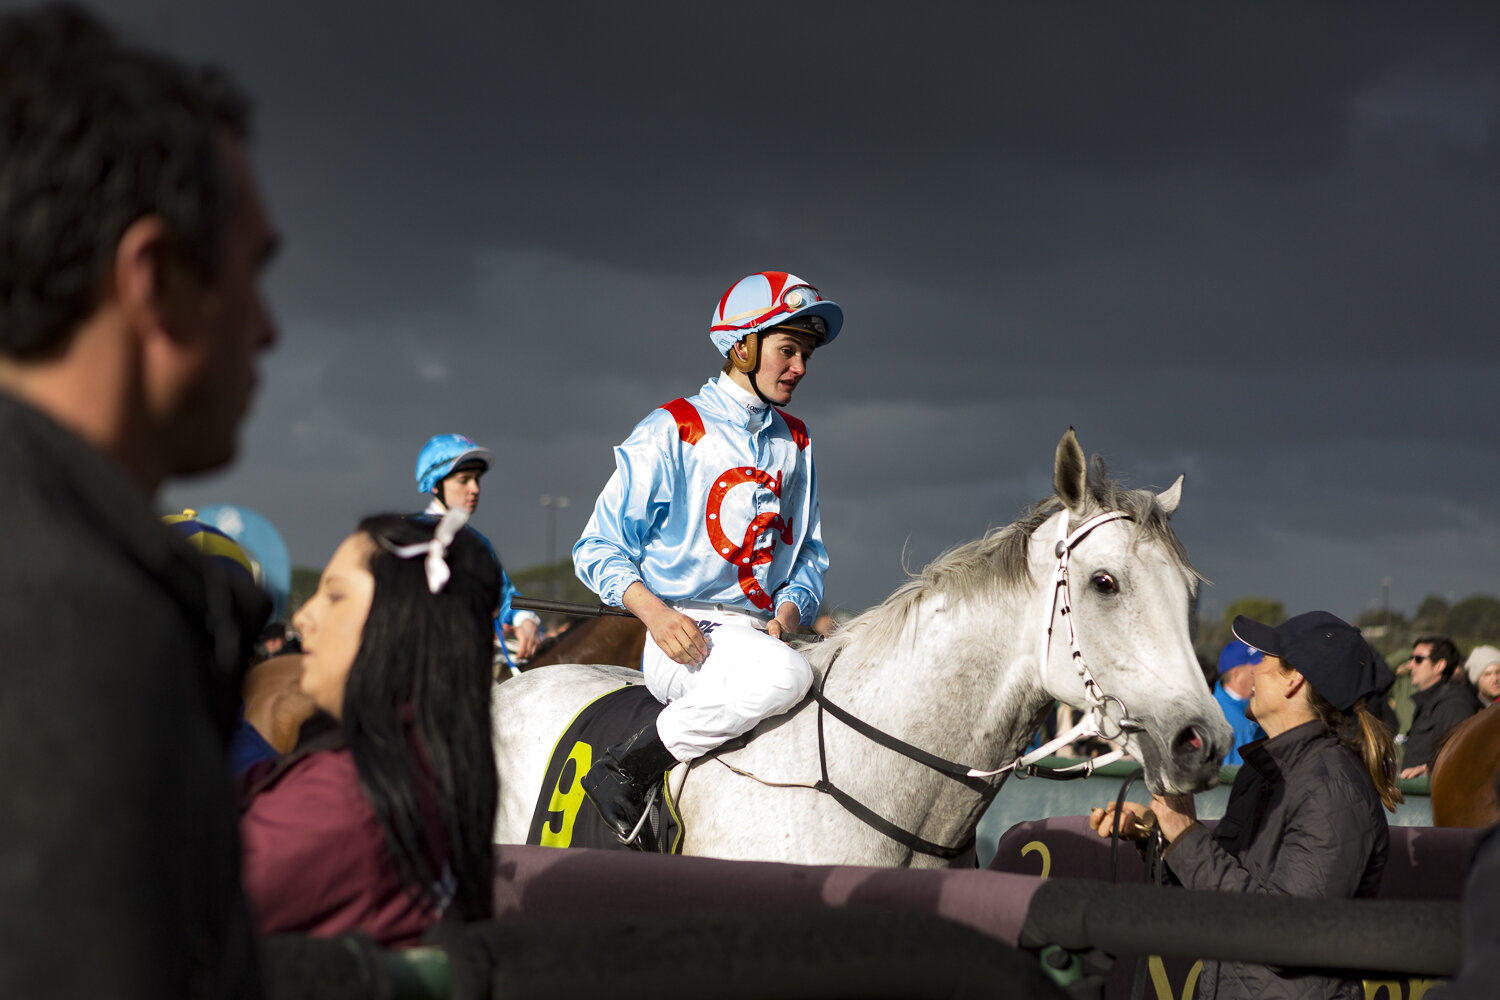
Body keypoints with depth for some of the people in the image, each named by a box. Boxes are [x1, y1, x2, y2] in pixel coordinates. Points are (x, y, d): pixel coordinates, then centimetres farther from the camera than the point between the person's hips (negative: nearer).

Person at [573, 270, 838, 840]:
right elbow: (598, 548, 0)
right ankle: (624, 773, -22)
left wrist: (789, 610, 0)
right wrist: (655, 612, -18)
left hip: (762, 634, 7)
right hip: (685, 639, -7)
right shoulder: (671, 433, 0)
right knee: (783, 675, -36)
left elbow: (809, 553, 24)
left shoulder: (795, 445, 18)